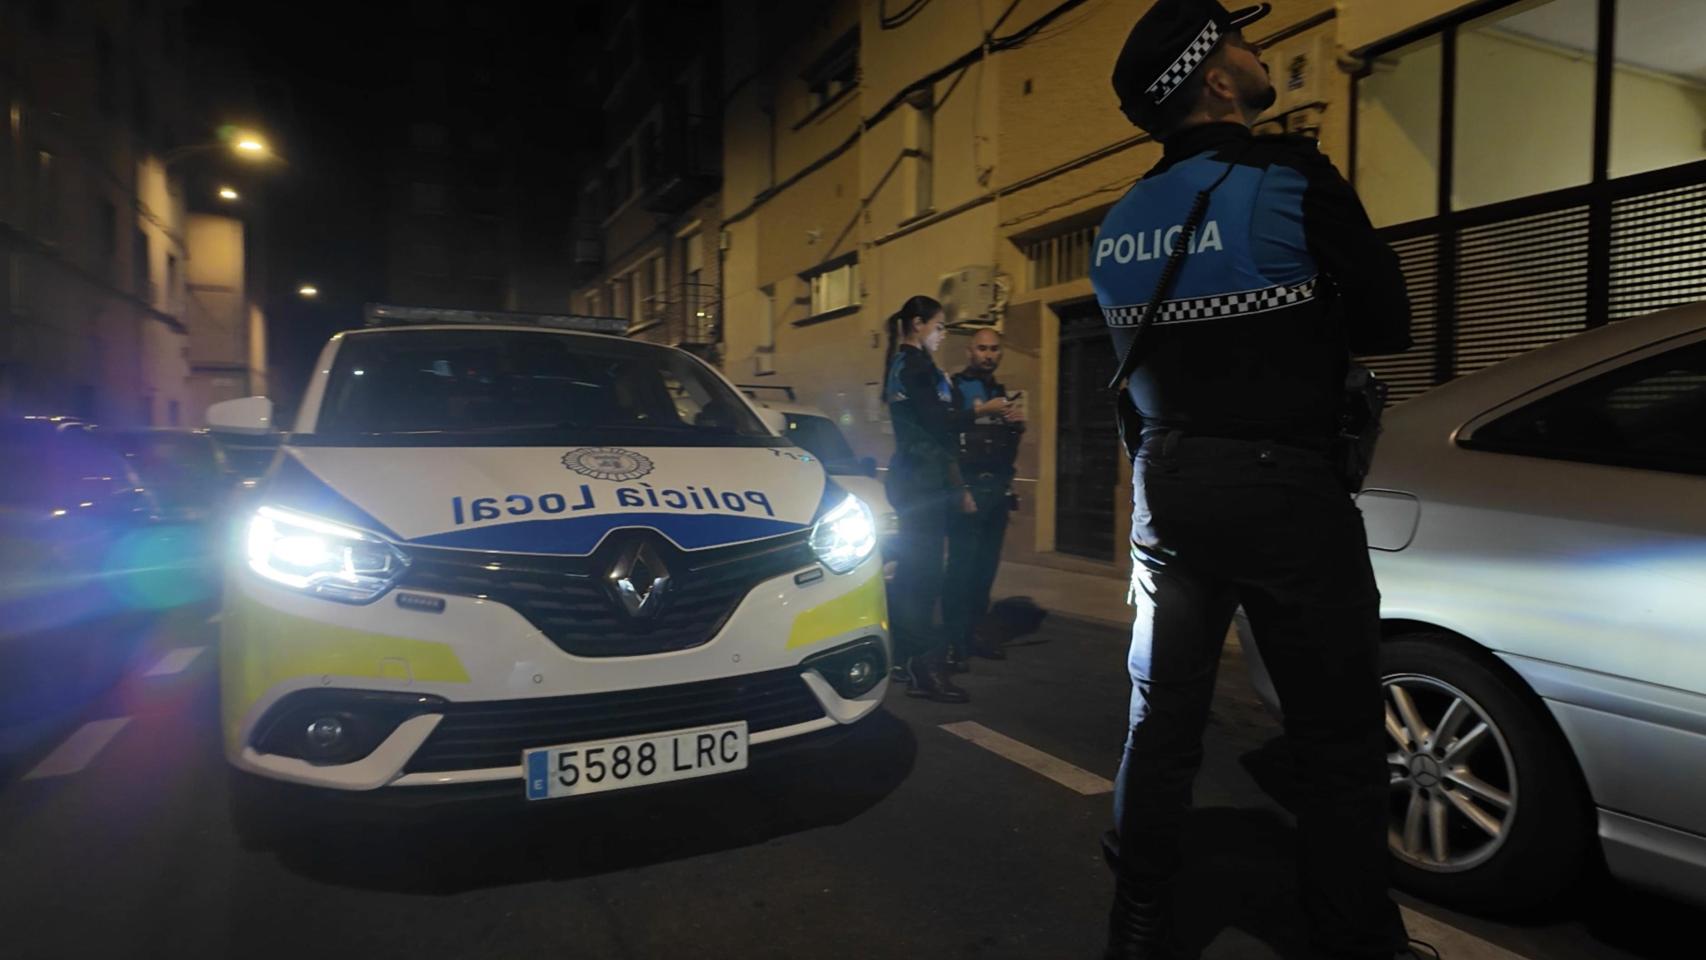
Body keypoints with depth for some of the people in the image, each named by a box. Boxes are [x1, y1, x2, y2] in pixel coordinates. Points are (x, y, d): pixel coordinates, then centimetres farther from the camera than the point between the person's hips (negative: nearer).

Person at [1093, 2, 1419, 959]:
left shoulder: (1121, 224, 10)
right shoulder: (1292, 180, -8)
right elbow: (1388, 322, -2)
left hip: (1165, 483, 7)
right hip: (1279, 483, -6)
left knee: (1163, 719, 13)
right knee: (1341, 736, 5)